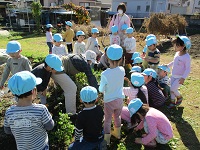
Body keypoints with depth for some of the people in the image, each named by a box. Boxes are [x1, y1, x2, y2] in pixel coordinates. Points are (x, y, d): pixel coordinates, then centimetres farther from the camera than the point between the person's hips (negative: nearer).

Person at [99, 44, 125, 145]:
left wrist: (101, 88, 4)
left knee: (107, 120, 14)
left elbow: (101, 90, -15)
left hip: (109, 101, -4)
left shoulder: (105, 74, -27)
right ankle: (117, 133, 46)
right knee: (117, 117, 26)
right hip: (120, 99, 4)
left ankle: (107, 139, 27)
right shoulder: (122, 70, -15)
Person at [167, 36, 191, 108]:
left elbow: (188, 69, -20)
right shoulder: (177, 53, 1)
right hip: (173, 75, 7)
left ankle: (179, 97, 20)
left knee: (172, 89, -9)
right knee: (172, 89, 10)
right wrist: (167, 66, 19)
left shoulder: (187, 57, -22)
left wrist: (183, 78, -29)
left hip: (180, 77, -7)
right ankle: (172, 102, 27)